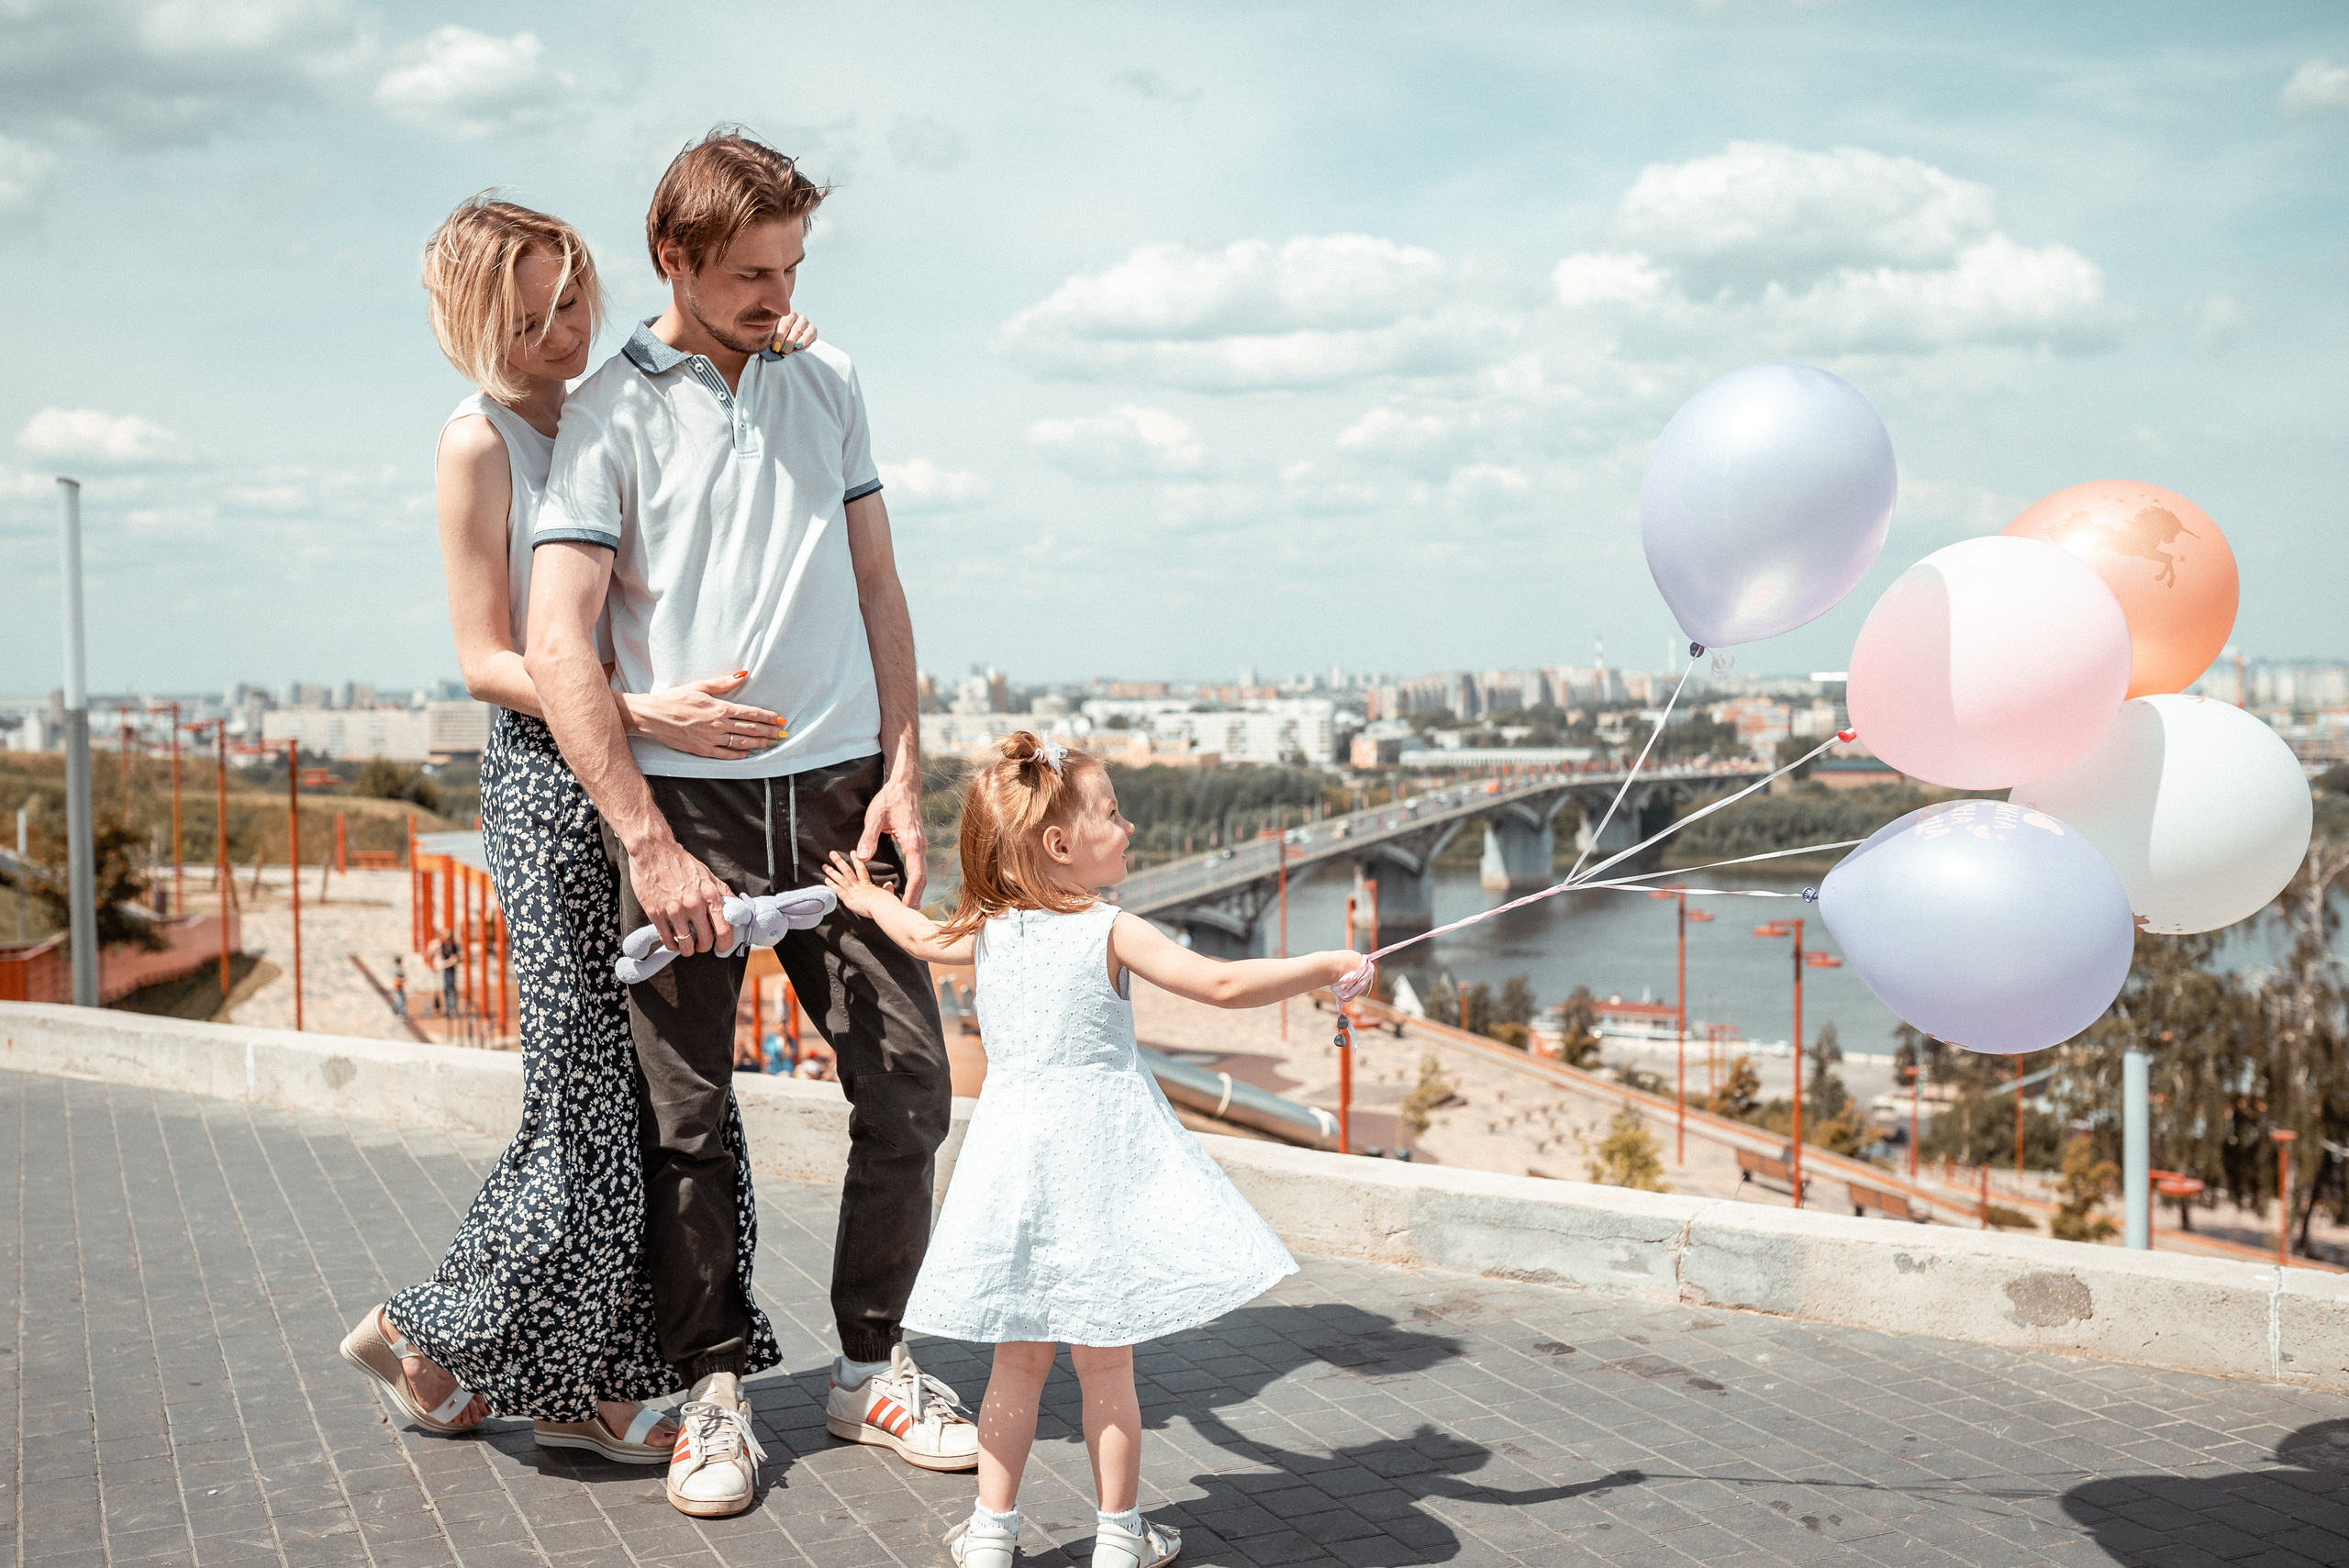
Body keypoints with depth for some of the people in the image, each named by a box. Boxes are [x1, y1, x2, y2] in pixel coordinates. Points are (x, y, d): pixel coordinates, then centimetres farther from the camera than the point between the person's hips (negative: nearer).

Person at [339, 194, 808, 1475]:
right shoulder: (478, 439, -8)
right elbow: (485, 660, -12)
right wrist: (644, 712, -23)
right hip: (550, 779, -7)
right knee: (598, 1103, -5)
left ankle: (581, 1384, 18)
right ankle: (431, 1338, 16)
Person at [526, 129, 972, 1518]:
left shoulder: (829, 384, 12)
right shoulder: (610, 413, -2)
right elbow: (558, 645, -8)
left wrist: (903, 772, 3)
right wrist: (649, 845, -14)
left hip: (836, 787, 4)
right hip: (686, 799, -3)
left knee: (909, 1082, 2)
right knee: (687, 1117, 2)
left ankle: (873, 1369, 19)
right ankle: (715, 1386, 19)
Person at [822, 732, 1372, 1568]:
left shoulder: (985, 931, 5)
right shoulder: (1110, 932, -12)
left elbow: (927, 938, 26)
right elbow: (1224, 984, -15)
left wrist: (871, 900, 48)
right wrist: (1328, 966, -4)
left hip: (1015, 1155, 4)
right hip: (1100, 1161, -4)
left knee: (1020, 1359, 14)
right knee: (1106, 1362, 7)